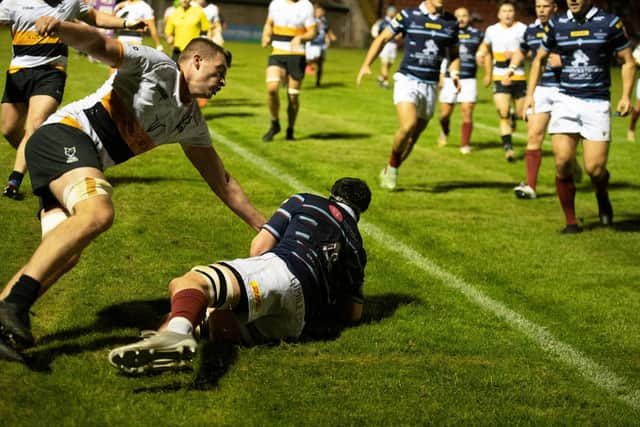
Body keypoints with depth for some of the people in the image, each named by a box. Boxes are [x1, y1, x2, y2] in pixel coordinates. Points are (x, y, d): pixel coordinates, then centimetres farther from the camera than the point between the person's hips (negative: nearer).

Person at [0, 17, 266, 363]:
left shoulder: (192, 123, 21)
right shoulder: (154, 65, -1)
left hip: (85, 165, 9)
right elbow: (99, 45, -16)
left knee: (65, 256, -11)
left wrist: (263, 225, 26)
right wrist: (61, 28, -38)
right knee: (97, 213, -34)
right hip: (64, 135, -9)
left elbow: (220, 181, 27)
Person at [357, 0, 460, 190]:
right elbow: (382, 39, 4)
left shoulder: (451, 23, 7)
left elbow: (453, 55, 18)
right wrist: (366, 64, -5)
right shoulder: (408, 16, -3)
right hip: (407, 80, -4)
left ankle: (389, 173, 26)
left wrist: (454, 73, -2)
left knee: (413, 136, 7)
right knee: (408, 125, -24)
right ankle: (392, 164, 1)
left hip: (430, 86, 4)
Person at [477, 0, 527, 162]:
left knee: (522, 113, 5)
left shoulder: (522, 29, -3)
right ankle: (508, 148, -10)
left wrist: (516, 55, -20)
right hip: (499, 77, 1)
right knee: (503, 114, -12)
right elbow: (486, 48, 25)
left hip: (519, 77, -1)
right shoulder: (492, 30, 8)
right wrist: (488, 73, 24)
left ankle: (513, 117, 42)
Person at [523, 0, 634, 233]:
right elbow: (539, 59, 19)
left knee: (594, 168, -8)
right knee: (562, 162, -9)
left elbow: (628, 62, 4)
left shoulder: (610, 23, -2)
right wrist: (529, 94, 10)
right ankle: (571, 221, 7)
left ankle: (602, 197, 28)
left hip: (597, 103, -2)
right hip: (565, 101, 2)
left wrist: (626, 96, -8)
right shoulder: (556, 24, 5)